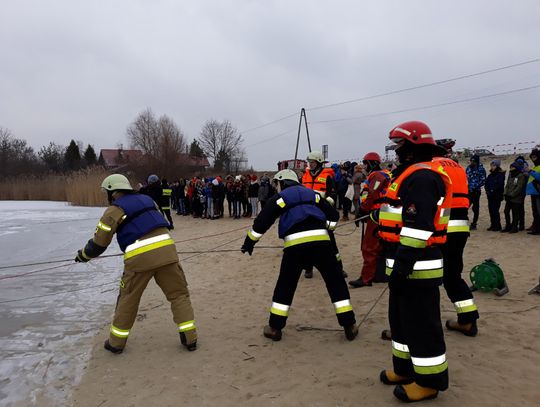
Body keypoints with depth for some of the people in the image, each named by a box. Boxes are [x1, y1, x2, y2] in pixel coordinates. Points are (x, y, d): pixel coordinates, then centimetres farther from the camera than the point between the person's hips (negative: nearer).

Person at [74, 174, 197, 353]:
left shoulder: (113, 211, 5)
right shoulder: (147, 200, 19)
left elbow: (98, 244, 8)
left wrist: (83, 255, 26)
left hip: (139, 258, -3)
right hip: (166, 252, 3)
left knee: (128, 299, 16)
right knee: (179, 294, 12)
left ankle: (116, 342, 30)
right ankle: (189, 338, 11)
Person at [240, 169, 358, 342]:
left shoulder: (279, 197, 15)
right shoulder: (312, 194, 25)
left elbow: (261, 222, 10)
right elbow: (333, 215, 21)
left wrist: (249, 242, 20)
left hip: (296, 245, -2)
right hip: (321, 241, 2)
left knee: (285, 286, 13)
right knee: (336, 283, 12)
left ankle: (274, 328, 19)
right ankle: (349, 326, 13)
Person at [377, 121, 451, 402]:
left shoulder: (422, 176, -18)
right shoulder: (411, 174, 17)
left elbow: (418, 227, -26)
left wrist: (403, 265, -25)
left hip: (417, 266, -11)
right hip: (407, 263, 11)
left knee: (421, 324, 1)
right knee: (401, 318, 20)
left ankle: (429, 381, 15)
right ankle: (406, 368, 34)